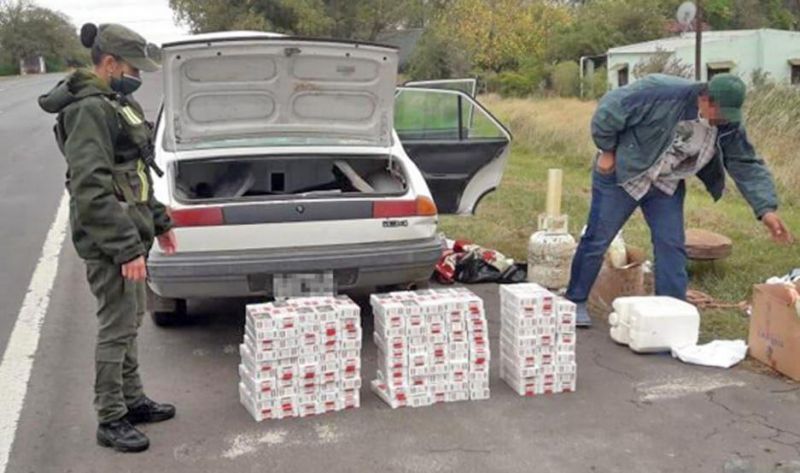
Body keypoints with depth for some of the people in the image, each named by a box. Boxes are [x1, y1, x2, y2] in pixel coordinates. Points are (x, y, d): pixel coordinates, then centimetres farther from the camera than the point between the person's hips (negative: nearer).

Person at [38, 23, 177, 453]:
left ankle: (133, 400, 31)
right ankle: (111, 422, 10)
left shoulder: (116, 103, 14)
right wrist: (127, 248, -24)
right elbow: (92, 190, -23)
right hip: (109, 241, -10)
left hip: (129, 231, 10)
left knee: (131, 321, 18)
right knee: (116, 328, -2)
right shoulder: (89, 110, -17)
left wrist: (158, 222, 21)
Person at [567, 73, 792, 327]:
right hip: (621, 173, -5)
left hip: (667, 186, 5)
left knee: (672, 247, -1)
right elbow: (610, 108, -24)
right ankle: (575, 301, 18)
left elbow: (747, 166, -7)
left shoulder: (729, 127, -12)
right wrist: (607, 150, -15)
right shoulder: (663, 94, -30)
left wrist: (767, 209, -18)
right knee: (597, 240, 1)